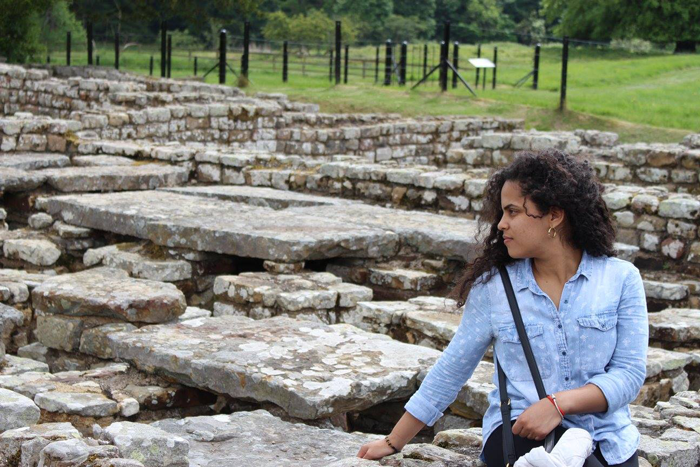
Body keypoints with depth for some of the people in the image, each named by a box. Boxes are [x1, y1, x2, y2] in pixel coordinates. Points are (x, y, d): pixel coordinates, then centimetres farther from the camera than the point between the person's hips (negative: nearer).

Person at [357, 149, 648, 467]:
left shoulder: (621, 279, 2)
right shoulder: (493, 285, 4)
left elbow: (630, 373, -2)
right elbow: (452, 370, 10)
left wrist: (560, 403, -18)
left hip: (607, 439, 1)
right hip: (518, 432, -1)